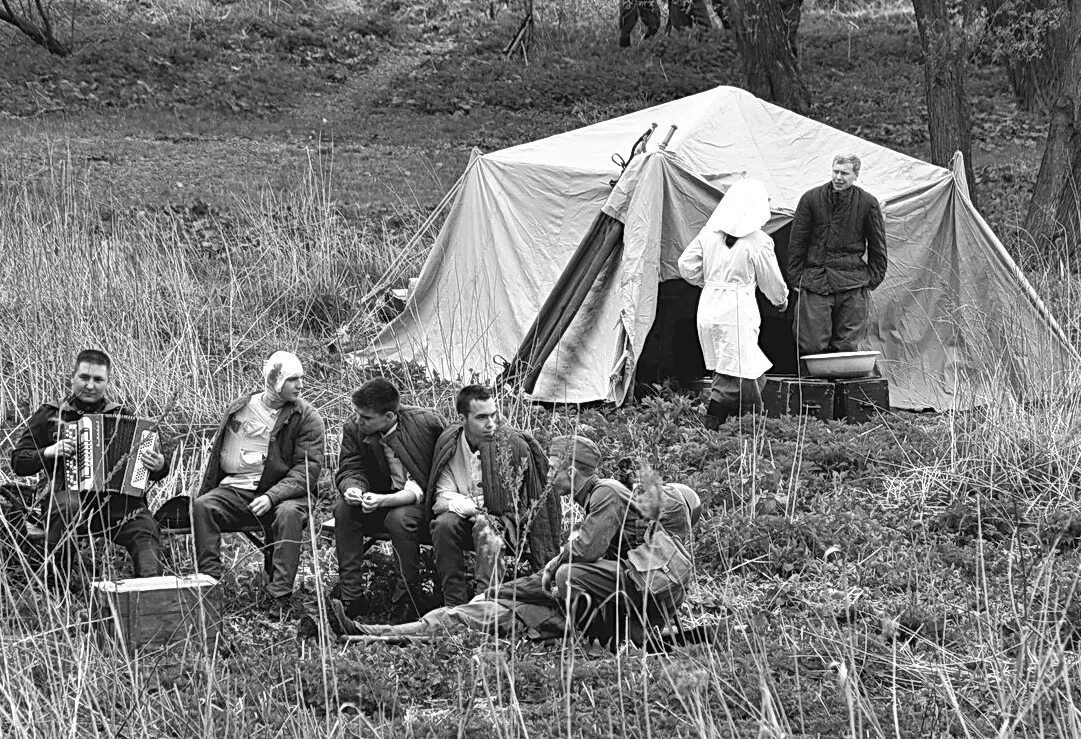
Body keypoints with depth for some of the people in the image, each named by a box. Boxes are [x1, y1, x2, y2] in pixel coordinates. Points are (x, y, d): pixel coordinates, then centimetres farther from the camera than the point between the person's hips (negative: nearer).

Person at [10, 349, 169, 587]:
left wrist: (159, 465, -5)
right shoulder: (50, 414, 13)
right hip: (67, 493, -1)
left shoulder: (122, 416, 18)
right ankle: (60, 570, -16)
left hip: (117, 498, 1)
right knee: (67, 505, -37)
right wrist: (49, 453, -10)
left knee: (145, 530, -29)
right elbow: (18, 461, 10)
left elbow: (158, 469, 21)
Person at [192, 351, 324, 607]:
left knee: (289, 513, -35)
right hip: (236, 489, 3)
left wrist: (272, 497, -22)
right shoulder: (239, 408, 10)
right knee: (202, 505, -24)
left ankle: (280, 596, -36)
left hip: (283, 492, -3)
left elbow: (308, 469, -9)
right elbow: (219, 454, 22)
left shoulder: (307, 417, -1)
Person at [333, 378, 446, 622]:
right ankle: (349, 597, -20)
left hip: (425, 504, -5)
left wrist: (384, 500, -35)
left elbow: (427, 485, -22)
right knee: (344, 510, -21)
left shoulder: (428, 423, -22)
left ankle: (410, 599, -22)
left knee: (399, 517, -35)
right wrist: (352, 489, -30)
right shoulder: (353, 430, -6)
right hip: (382, 503, 5)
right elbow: (349, 471, -3)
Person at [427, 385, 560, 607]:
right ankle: (455, 603, -24)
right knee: (444, 524, -29)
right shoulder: (449, 444, -5)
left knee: (485, 527, -35)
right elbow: (443, 497, -6)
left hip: (507, 523, -3)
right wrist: (471, 507, -23)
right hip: (467, 518, 3)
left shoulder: (513, 445, -13)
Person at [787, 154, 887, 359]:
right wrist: (796, 279, 6)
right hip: (815, 282, 0)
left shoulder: (868, 203, 3)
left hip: (852, 286, 0)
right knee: (812, 346, -8)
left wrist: (872, 281, 7)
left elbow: (877, 246, 11)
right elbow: (797, 242, 8)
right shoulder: (811, 199, 4)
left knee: (847, 346, 1)